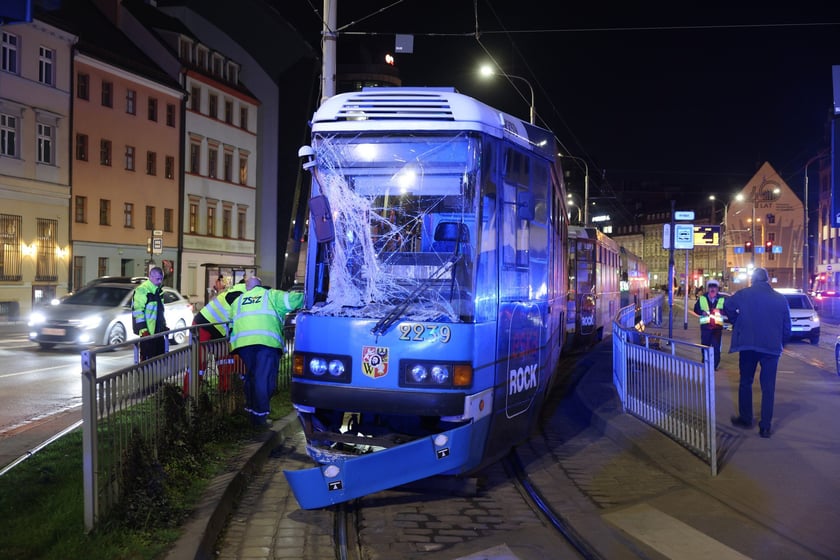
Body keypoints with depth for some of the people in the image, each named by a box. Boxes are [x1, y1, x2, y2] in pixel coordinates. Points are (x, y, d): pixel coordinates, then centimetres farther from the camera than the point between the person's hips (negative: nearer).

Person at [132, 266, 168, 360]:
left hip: (158, 330, 9)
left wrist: (164, 325, 23)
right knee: (148, 358, -6)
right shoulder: (142, 290, -14)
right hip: (148, 331, -9)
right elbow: (137, 311, -19)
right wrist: (143, 329, -23)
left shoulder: (158, 290, 15)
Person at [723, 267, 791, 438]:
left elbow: (728, 307, -12)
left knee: (745, 382, 15)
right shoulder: (780, 299, 4)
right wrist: (781, 344, 19)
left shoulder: (743, 295, -2)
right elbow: (787, 326, 6)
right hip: (772, 347, 1)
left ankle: (745, 419, 22)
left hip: (747, 344, -1)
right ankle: (765, 426, 3)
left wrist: (736, 322, 6)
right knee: (768, 387, 5)